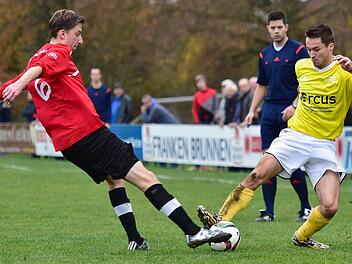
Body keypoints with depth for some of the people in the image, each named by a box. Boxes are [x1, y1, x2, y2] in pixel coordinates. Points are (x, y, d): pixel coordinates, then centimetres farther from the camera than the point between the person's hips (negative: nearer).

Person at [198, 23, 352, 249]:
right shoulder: (301, 67, 7)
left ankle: (301, 237, 14)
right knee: (257, 175, -22)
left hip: (325, 146, -2)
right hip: (295, 136, 2)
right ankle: (221, 221, -21)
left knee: (330, 207, -14)